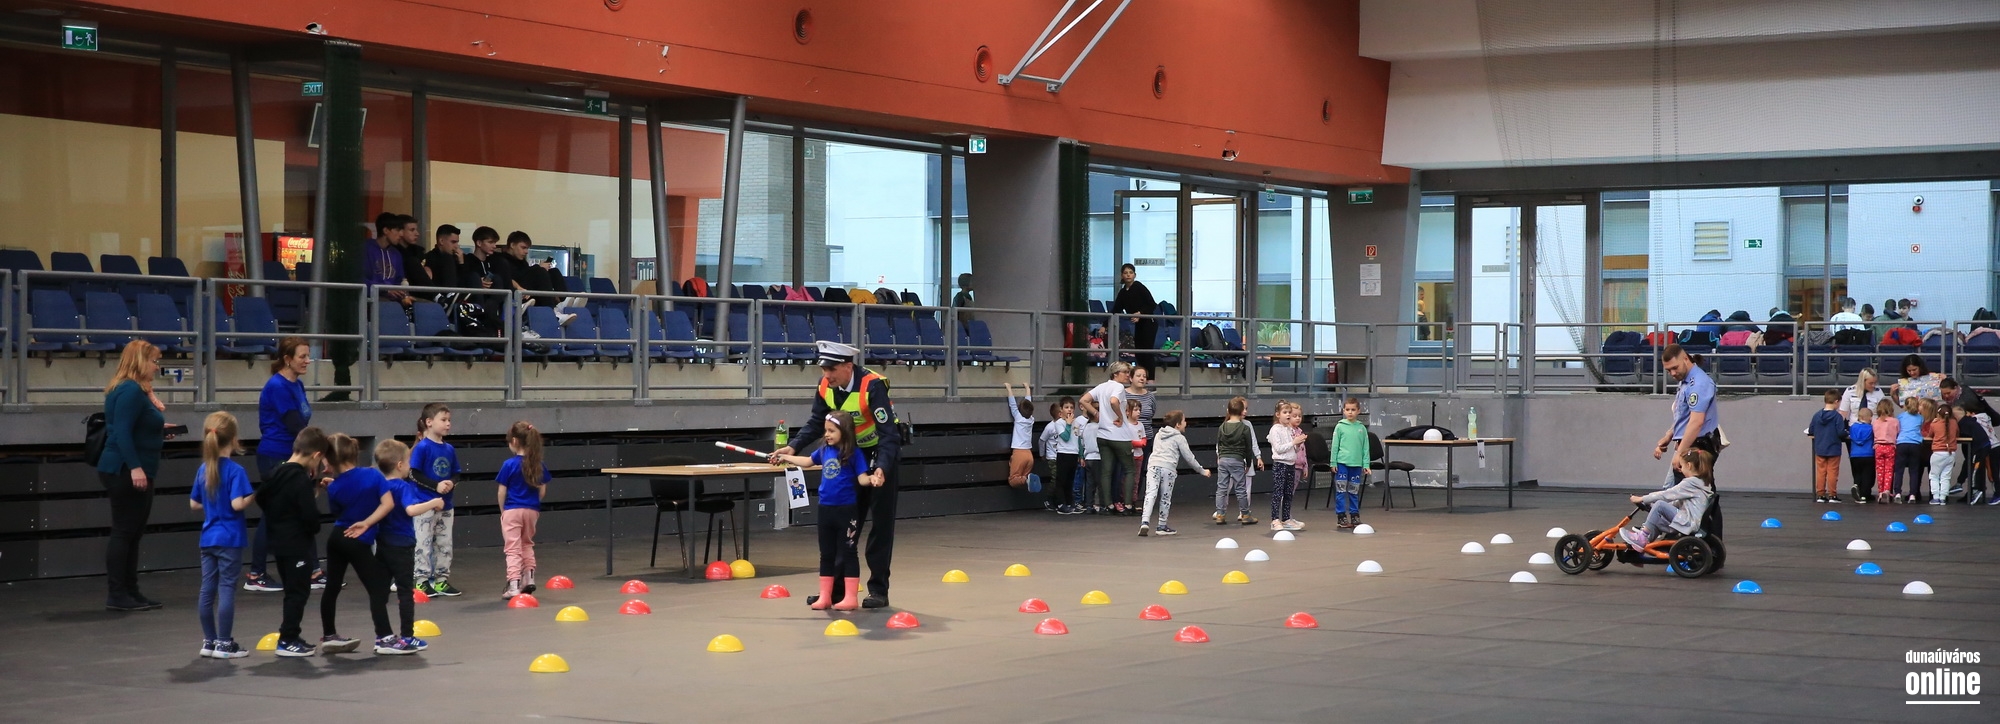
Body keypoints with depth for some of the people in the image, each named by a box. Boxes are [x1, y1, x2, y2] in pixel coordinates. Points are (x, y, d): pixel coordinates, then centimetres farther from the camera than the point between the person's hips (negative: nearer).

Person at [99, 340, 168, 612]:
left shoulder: (135, 390, 17)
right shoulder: (130, 390, -15)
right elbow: (122, 432, -24)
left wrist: (159, 430, 21)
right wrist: (135, 467, -28)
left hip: (133, 473, 11)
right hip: (126, 472, -11)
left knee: (132, 533, 13)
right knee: (124, 531, -7)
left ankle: (130, 591, 17)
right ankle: (116, 595, -4)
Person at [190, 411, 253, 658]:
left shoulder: (203, 470, 6)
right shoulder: (235, 470, -14)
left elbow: (193, 504, 13)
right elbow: (237, 504, -23)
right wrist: (253, 496, -5)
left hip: (208, 538, 6)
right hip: (229, 538, -6)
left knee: (207, 589, 9)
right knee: (227, 588, -1)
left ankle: (209, 641, 17)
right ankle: (224, 643, 1)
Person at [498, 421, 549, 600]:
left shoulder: (509, 464, -11)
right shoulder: (538, 465, 0)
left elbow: (502, 492, -6)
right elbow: (542, 490, 5)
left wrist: (502, 510, 8)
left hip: (512, 511, -4)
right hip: (532, 510, 4)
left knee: (513, 548, -1)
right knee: (527, 544, 24)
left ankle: (513, 586, -8)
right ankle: (529, 578, 26)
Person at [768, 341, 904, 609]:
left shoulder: (873, 386, -30)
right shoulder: (826, 386, -10)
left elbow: (888, 434, -32)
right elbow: (816, 422, 2)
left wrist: (882, 468, -46)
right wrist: (793, 448, -13)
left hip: (882, 455, -6)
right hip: (852, 454, 6)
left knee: (881, 524, -2)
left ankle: (879, 590, 4)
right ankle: (836, 590, 13)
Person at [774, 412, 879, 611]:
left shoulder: (854, 453, -12)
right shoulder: (824, 450, 5)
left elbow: (862, 478, -15)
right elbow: (808, 461, 23)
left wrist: (871, 479, -36)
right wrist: (785, 458, 29)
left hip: (846, 510, -6)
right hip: (826, 509, 6)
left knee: (847, 553, 1)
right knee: (826, 554, 13)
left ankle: (851, 598, 7)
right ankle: (824, 596, 21)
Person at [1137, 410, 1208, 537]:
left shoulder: (1159, 434, 26)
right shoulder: (1179, 438, 8)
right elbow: (1189, 457, 9)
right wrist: (1202, 470, 18)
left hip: (1153, 465, 4)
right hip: (1168, 468, -4)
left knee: (1150, 494, -8)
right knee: (1165, 498, 8)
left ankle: (1144, 522, -26)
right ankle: (1162, 526, 14)